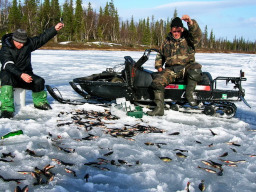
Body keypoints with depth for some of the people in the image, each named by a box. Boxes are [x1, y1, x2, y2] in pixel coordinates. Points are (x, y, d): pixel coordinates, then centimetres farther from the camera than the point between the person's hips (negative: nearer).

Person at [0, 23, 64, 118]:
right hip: (11, 75, -3)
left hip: (25, 74, 4)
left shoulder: (28, 43, 0)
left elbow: (42, 38, 3)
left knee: (39, 81, -25)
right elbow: (9, 65, -29)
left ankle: (39, 102, 5)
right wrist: (21, 75, -45)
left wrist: (55, 29, -6)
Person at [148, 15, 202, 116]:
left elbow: (197, 34, -18)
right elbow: (160, 54, 29)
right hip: (171, 69, 3)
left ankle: (189, 93, -25)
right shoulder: (167, 42, 16)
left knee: (196, 67, -36)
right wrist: (158, 66, 12)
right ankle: (159, 108, -18)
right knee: (157, 82, -20)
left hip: (186, 67, -2)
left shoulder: (188, 38, 5)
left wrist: (191, 23, -36)